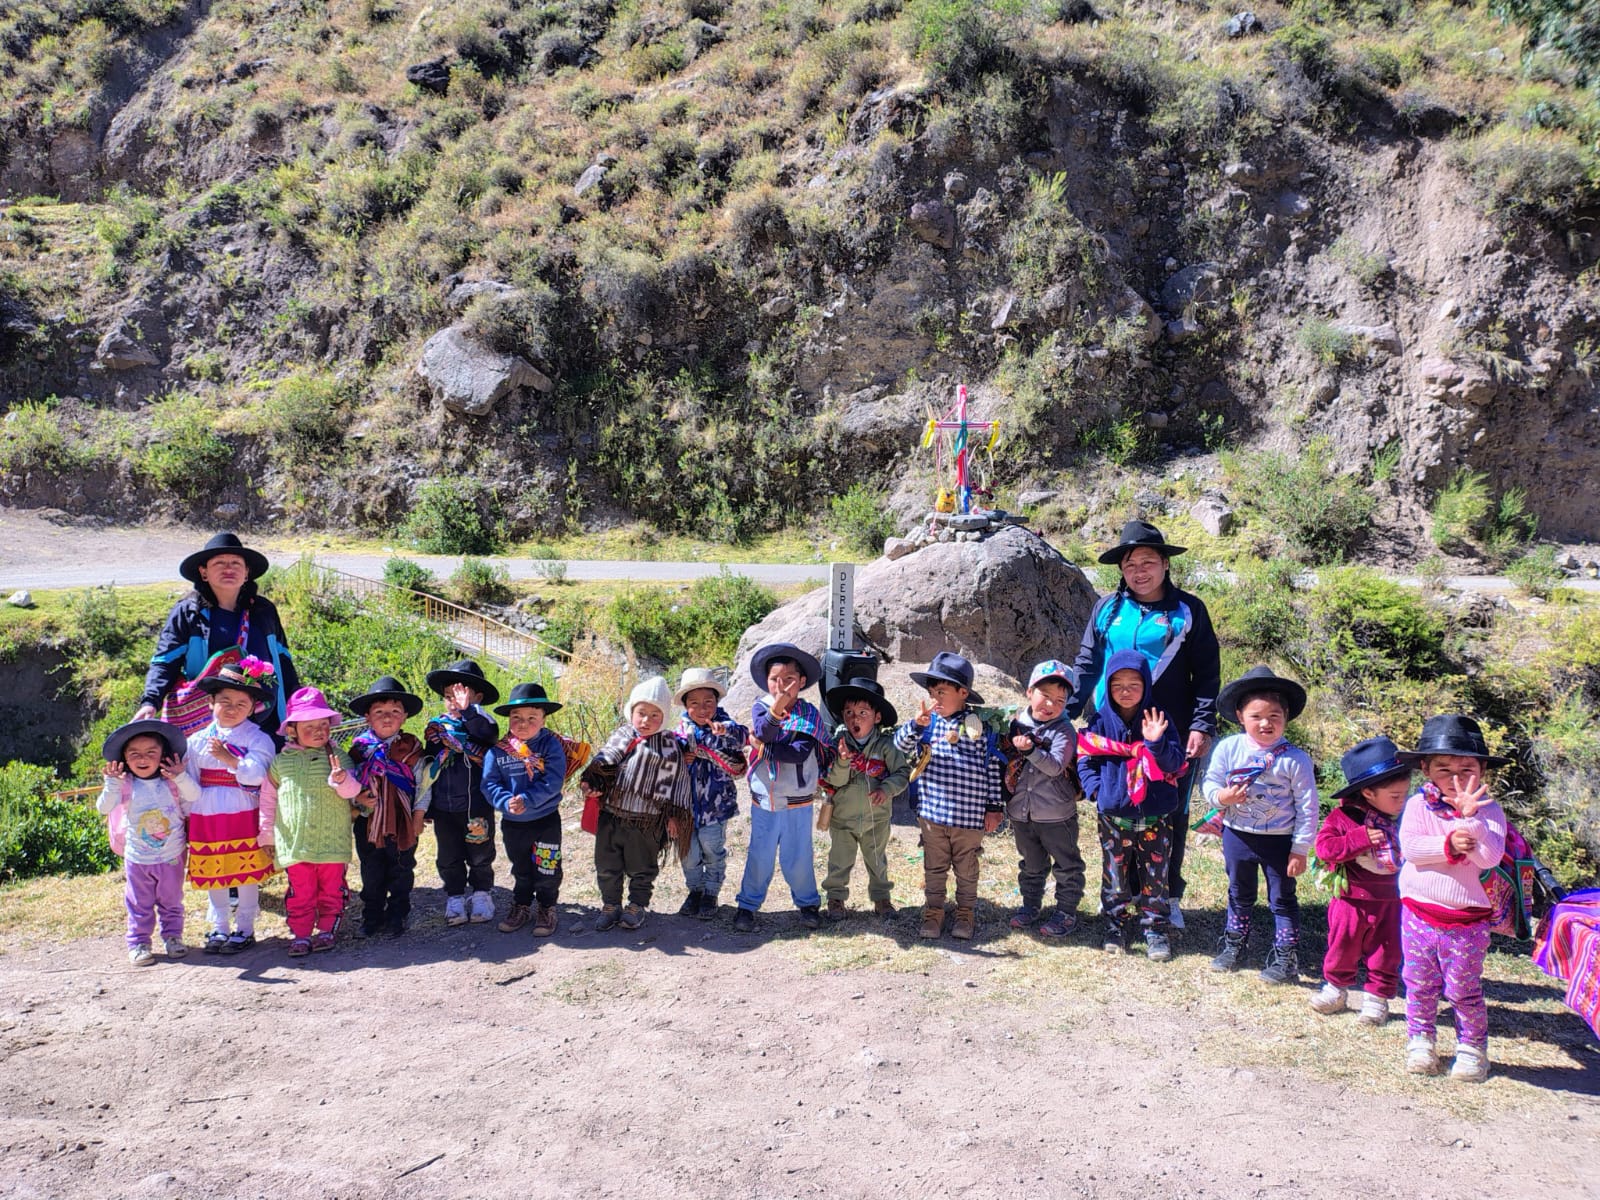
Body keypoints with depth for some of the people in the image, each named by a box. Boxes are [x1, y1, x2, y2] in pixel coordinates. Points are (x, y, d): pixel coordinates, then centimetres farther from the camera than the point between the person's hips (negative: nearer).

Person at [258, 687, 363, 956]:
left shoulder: (339, 758, 3)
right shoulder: (281, 762, 5)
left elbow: (352, 791, -5)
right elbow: (268, 801, 13)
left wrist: (342, 780, -27)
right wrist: (267, 836, 14)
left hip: (333, 841, 0)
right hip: (295, 843, 0)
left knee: (331, 890, 8)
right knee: (300, 893, 5)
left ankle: (327, 930, 21)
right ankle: (300, 935, 15)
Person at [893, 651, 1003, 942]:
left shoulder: (980, 726, -7)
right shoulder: (929, 723, 0)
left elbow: (992, 768, -3)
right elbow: (901, 745, -9)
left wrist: (994, 808, -2)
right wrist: (917, 724, -27)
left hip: (970, 815, -2)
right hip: (932, 811, 2)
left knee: (966, 867, 14)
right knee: (934, 867, 14)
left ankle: (966, 913, 29)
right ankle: (933, 912, 26)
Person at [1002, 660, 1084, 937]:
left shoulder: (1064, 731, -13)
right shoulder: (1016, 723, 1)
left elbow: (1055, 766, -27)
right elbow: (1004, 758, 13)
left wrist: (1031, 750, -39)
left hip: (1056, 815, -4)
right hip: (1021, 812, 5)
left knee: (1067, 866, 8)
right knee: (1031, 864, 21)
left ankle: (1066, 912, 21)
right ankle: (1030, 904, 36)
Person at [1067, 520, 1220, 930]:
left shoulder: (1188, 611, 0)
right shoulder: (1108, 609, 6)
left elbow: (1207, 675, 0)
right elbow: (1086, 665, 10)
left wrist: (1203, 725, -8)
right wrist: (1067, 711, 3)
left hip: (1172, 734, -2)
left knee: (1172, 817, 8)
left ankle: (1169, 897, 23)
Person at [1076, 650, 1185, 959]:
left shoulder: (1158, 721, -3)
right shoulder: (1101, 722, -1)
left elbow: (1176, 764, -9)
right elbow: (1085, 759, 3)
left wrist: (1157, 743, -26)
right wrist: (1097, 789, -10)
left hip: (1155, 815, 0)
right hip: (1113, 815, 1)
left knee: (1155, 876, 6)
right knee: (1114, 874, 8)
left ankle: (1155, 928, 18)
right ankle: (1117, 926, 21)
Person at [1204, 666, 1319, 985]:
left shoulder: (1295, 759, -15)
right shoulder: (1228, 749, -9)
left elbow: (1308, 807, -11)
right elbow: (1210, 784, 1)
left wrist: (1300, 849, -11)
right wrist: (1222, 796, -23)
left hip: (1280, 841, -3)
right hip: (1238, 836, 3)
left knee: (1283, 900, 10)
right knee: (1239, 895, 22)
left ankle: (1286, 959, 22)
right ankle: (1234, 946, 39)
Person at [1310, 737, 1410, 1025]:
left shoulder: (1403, 818, -1)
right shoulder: (1343, 817, -13)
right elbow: (1324, 847, -21)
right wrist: (1360, 839, -27)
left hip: (1390, 902, 2)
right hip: (1352, 900, -2)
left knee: (1386, 953, 10)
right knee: (1343, 947, 13)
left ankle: (1377, 996, 26)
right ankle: (1336, 987, 33)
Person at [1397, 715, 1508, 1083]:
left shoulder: (1487, 810, -6)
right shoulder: (1418, 804, -3)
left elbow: (1490, 856, -21)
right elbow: (1409, 846, -16)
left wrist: (1471, 816, -30)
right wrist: (1449, 846, -25)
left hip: (1467, 921, -1)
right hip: (1419, 913, 2)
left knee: (1464, 990, 7)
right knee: (1419, 985, 12)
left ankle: (1472, 1047, 26)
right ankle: (1420, 1040, 29)